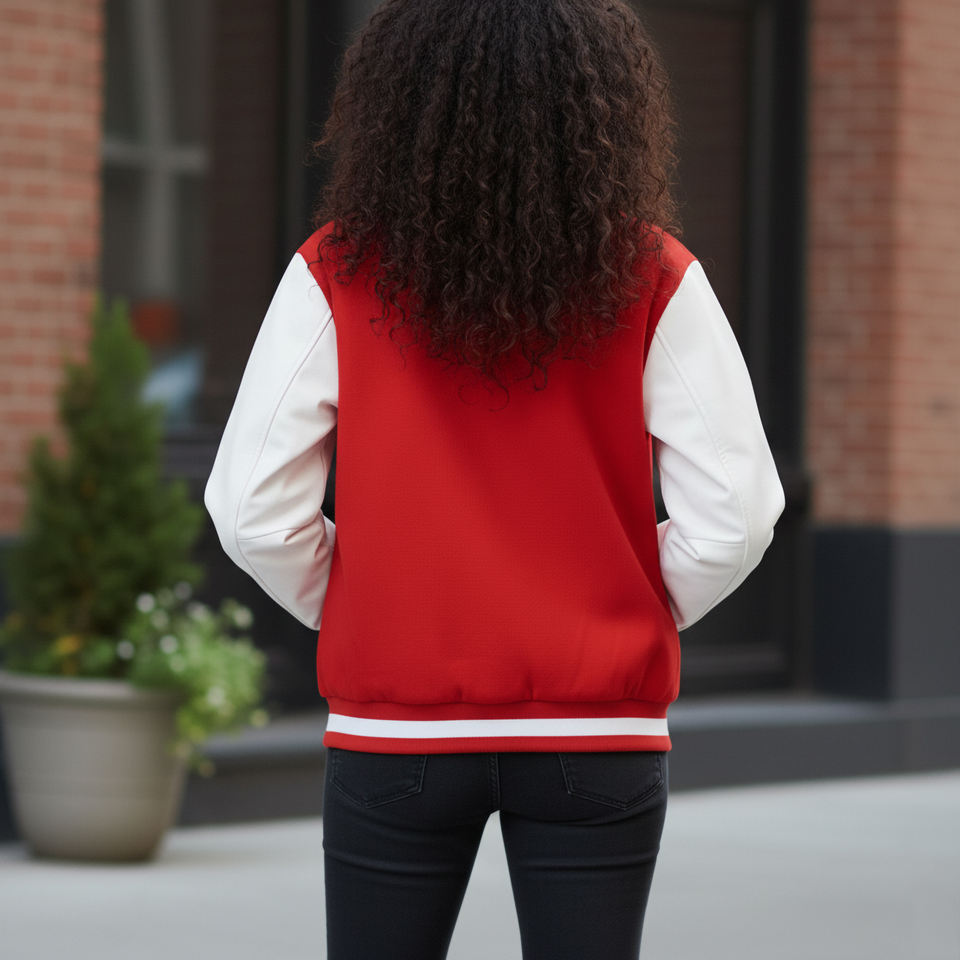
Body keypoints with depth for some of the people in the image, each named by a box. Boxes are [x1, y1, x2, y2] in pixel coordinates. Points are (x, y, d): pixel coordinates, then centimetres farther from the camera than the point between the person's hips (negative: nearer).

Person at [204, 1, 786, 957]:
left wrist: (345, 609, 11)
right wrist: (638, 616, 9)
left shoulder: (338, 275, -6)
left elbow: (252, 510, -7)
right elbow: (734, 513, -8)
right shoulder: (651, 279, -5)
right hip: (595, 732, 0)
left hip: (395, 724, 0)